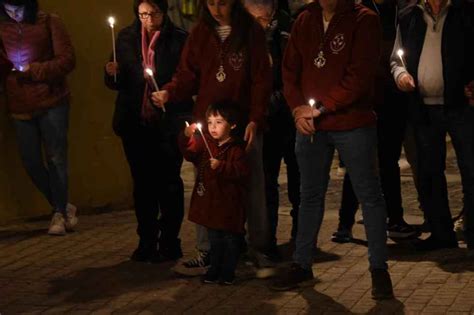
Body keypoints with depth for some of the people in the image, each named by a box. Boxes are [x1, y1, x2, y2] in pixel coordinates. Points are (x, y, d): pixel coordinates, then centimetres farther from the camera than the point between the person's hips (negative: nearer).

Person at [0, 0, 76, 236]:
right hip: (20, 107, 4)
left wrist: (34, 70, -16)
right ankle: (64, 207, 24)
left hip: (52, 103, -4)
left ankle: (59, 212, 16)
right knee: (31, 163, 6)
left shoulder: (49, 22, -4)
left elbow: (67, 60, -8)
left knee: (56, 159, 0)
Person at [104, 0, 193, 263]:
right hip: (135, 123, 4)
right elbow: (118, 83, 12)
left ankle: (169, 242, 9)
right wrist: (112, 74, -9)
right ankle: (146, 241, 19)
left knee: (169, 182, 0)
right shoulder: (126, 38, 7)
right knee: (142, 182, 9)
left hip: (169, 123, -4)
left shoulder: (179, 39, -4)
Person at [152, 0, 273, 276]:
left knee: (253, 189, 5)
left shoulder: (252, 31, -1)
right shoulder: (200, 33, 7)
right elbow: (188, 75, 6)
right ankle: (207, 253, 14)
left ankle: (260, 251, 17)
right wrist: (169, 92, -14)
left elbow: (262, 80, -4)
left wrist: (255, 119, -14)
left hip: (244, 125, -2)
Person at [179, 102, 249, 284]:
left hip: (229, 203, -5)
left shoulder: (236, 148, -11)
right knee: (214, 238, 17)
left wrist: (221, 167, -26)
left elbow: (242, 172, -19)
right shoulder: (205, 142, 6)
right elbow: (189, 153, -6)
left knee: (230, 238, 6)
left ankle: (228, 272, 18)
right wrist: (187, 137, -23)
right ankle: (215, 269, 27)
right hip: (209, 201, 5)